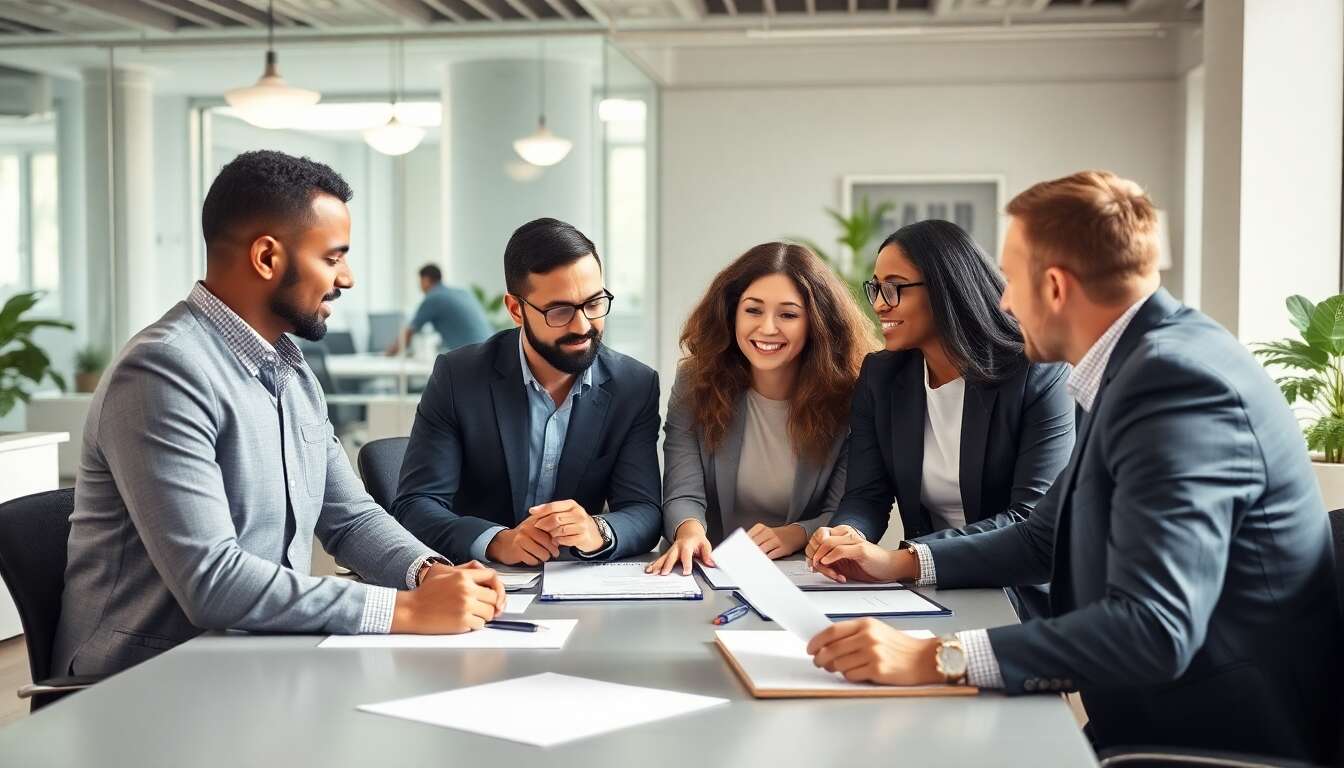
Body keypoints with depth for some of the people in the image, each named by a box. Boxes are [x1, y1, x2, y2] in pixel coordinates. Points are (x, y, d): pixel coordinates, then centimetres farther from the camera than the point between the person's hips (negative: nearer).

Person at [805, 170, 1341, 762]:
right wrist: (903, 564, 15)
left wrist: (939, 658, -33)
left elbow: (1154, 628, -31)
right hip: (1159, 718, 8)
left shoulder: (1179, 380, -22)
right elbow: (1049, 536, 20)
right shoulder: (1138, 363, 8)